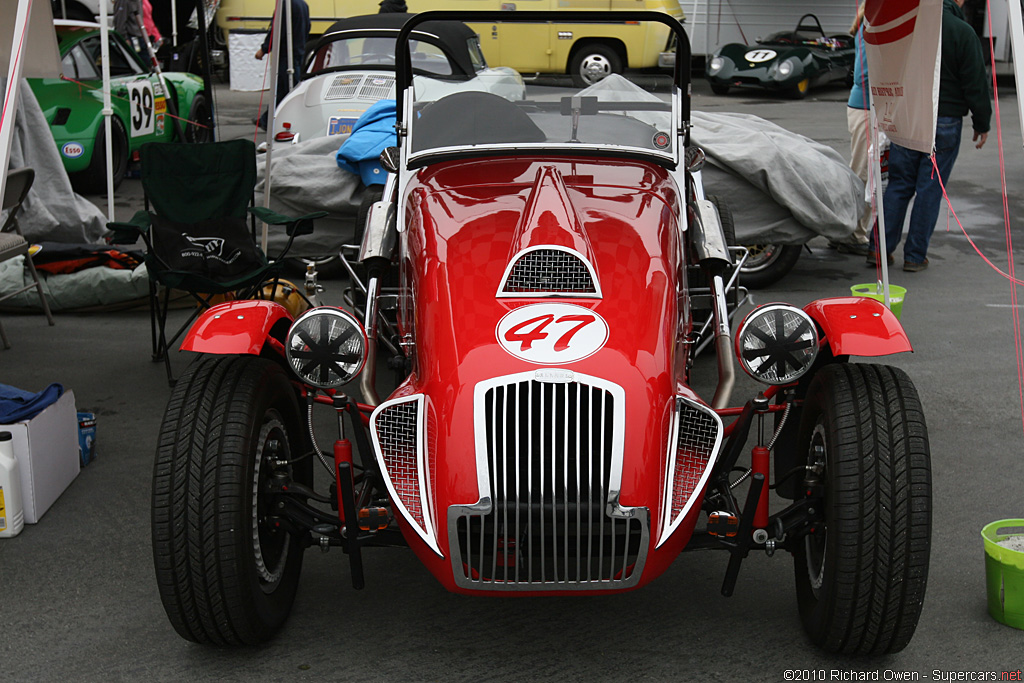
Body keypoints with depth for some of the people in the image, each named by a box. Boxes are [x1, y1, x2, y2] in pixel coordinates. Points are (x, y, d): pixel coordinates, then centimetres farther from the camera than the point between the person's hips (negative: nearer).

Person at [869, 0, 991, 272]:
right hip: (944, 122, -4)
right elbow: (975, 84, -7)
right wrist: (982, 124, 4)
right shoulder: (962, 32, -10)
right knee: (930, 189, 3)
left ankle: (880, 249, 8)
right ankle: (915, 256, 7)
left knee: (898, 185, 11)